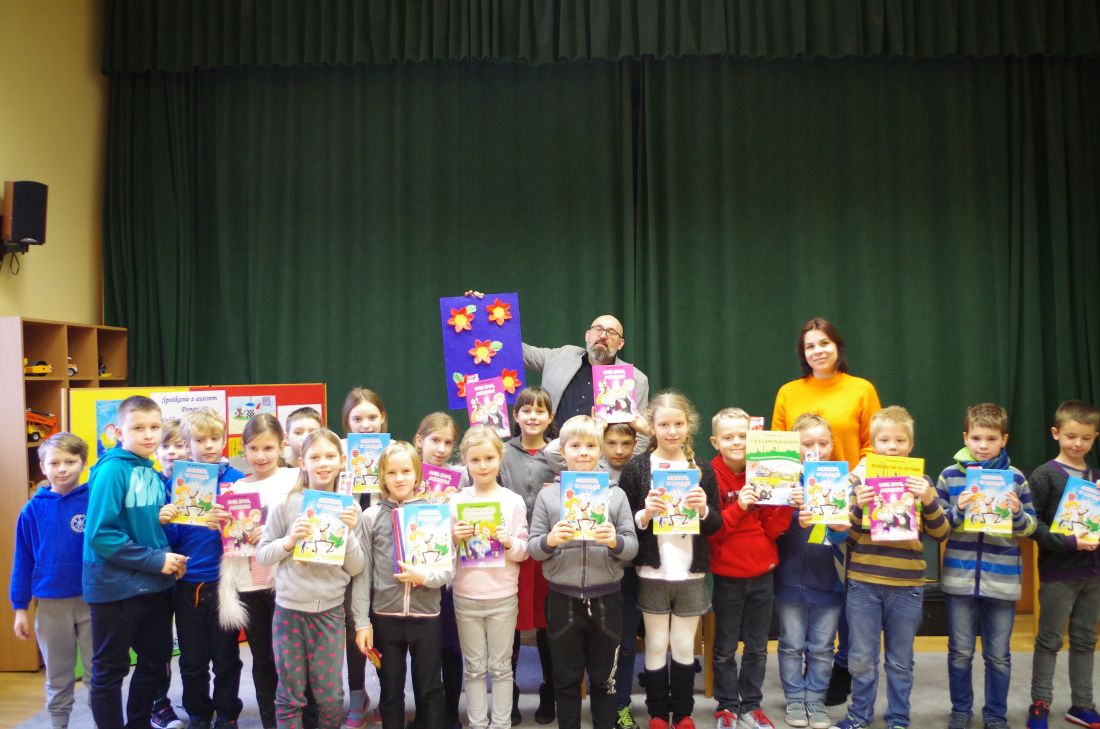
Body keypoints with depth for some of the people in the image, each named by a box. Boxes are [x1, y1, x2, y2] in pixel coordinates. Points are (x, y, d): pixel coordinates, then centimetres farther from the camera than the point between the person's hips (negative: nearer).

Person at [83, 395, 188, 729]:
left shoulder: (152, 473, 6)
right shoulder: (111, 470, -16)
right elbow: (100, 534, -22)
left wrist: (169, 557, -3)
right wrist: (155, 560, -20)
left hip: (155, 585, 7)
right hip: (115, 587, -7)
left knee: (155, 660, 18)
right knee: (110, 670, 8)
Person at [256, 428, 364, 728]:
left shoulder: (349, 508, 0)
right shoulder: (286, 503, -6)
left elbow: (356, 568, 1)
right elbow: (262, 555, -1)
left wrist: (349, 532, -14)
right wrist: (290, 540, -17)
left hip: (330, 611, 1)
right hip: (289, 610, -1)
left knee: (331, 697, 9)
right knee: (290, 697, 10)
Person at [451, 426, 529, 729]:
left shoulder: (514, 501, -2)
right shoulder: (457, 501, -1)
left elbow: (524, 552, 0)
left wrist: (509, 543, -21)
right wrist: (454, 539, -17)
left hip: (503, 597, -1)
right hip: (466, 597, 1)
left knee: (501, 667, 9)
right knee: (475, 668, 11)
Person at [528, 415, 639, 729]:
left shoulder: (616, 494, 0)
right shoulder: (547, 495, 0)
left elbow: (632, 547, -1)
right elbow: (532, 548, -1)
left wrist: (615, 541, -22)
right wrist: (550, 540, -22)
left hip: (606, 599, 0)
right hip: (563, 600, 0)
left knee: (603, 677, 14)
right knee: (566, 678, 12)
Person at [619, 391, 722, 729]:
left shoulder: (703, 470, 1)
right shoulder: (635, 468, -6)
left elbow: (716, 525, 4)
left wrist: (703, 510, -16)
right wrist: (644, 515, -25)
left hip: (691, 573, 2)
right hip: (652, 572, -1)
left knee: (684, 647, 12)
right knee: (656, 646, 10)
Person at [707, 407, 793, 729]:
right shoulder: (711, 476, -11)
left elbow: (773, 529, 1)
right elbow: (709, 531, -14)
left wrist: (785, 503, -15)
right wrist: (737, 507, -26)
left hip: (762, 573, 4)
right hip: (727, 575, -4)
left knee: (757, 646, 14)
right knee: (725, 648, 9)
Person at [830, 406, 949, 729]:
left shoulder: (921, 482, 2)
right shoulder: (862, 479, 1)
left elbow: (940, 534, -1)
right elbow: (848, 535, 2)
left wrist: (929, 501, -17)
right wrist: (859, 506, -17)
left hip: (907, 585, 0)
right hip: (863, 582, 0)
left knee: (900, 661, 11)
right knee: (861, 658, 8)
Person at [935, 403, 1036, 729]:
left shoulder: (1016, 478, 0)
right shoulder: (949, 476, -1)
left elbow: (1030, 526, 3)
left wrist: (1017, 513, -18)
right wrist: (958, 510, -18)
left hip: (1002, 580, 0)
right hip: (960, 577, 0)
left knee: (999, 655, 11)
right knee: (960, 652, 11)